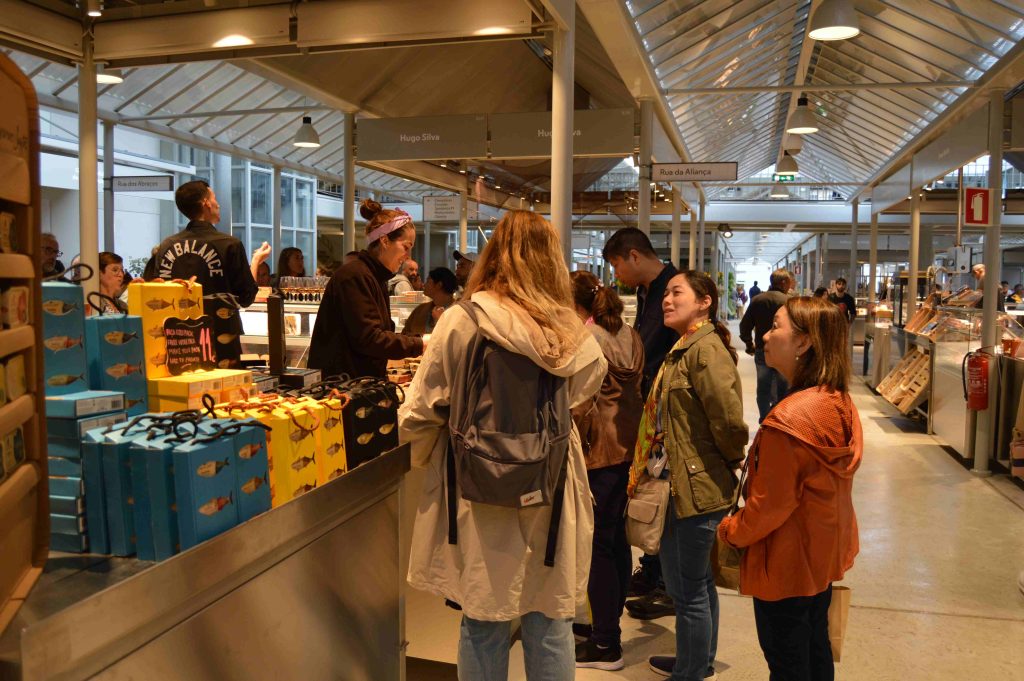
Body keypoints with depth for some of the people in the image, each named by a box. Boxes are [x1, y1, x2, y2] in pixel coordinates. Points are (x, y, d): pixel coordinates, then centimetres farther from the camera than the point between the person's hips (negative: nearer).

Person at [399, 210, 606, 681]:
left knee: (484, 628, 13)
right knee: (550, 626, 16)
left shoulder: (460, 323, -11)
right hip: (550, 500, 2)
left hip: (479, 499, -2)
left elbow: (417, 417, -7)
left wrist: (428, 458, 12)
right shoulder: (571, 332, -5)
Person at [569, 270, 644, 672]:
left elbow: (581, 406, -19)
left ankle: (605, 646, 11)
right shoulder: (629, 336, 8)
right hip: (629, 450, 9)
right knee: (616, 540, 18)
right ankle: (609, 626, 32)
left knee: (598, 546, 1)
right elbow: (637, 389, 13)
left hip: (598, 454, -9)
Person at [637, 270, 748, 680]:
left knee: (688, 588, 4)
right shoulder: (684, 349, 12)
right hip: (685, 482, 10)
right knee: (696, 580, 23)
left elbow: (729, 420, -25)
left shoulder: (705, 350, -20)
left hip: (697, 487, -10)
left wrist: (732, 461, -9)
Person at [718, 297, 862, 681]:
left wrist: (730, 532, -5)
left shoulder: (789, 419, -31)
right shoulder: (842, 403, -3)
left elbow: (770, 505, -23)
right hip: (827, 552, 8)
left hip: (788, 564, -8)